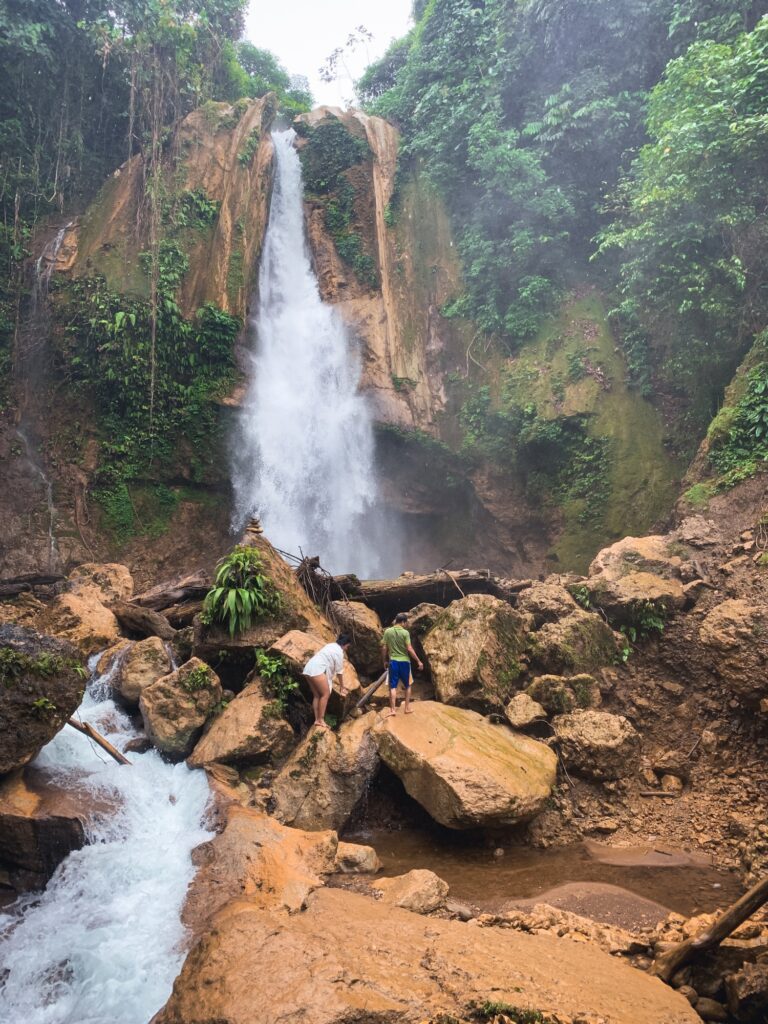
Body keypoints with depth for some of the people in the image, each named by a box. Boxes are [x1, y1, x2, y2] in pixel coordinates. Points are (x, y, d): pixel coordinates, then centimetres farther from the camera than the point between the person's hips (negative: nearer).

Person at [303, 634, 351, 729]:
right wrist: (341, 686, 12)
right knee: (326, 694, -3)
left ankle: (317, 720, 12)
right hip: (316, 670, -10)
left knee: (317, 695, 12)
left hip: (308, 669, 10)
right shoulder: (339, 651, -4)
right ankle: (320, 720, -3)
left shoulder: (331, 646, 25)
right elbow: (339, 670, 1)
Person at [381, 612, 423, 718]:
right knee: (407, 685, 16)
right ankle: (407, 707, 19)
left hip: (393, 661, 2)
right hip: (404, 661, -2)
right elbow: (409, 649, -13)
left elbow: (384, 648, 1)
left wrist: (385, 661, 14)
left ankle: (393, 709, 2)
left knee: (393, 686, 6)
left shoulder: (387, 632, -1)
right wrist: (418, 661, -5)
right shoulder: (405, 632, -10)